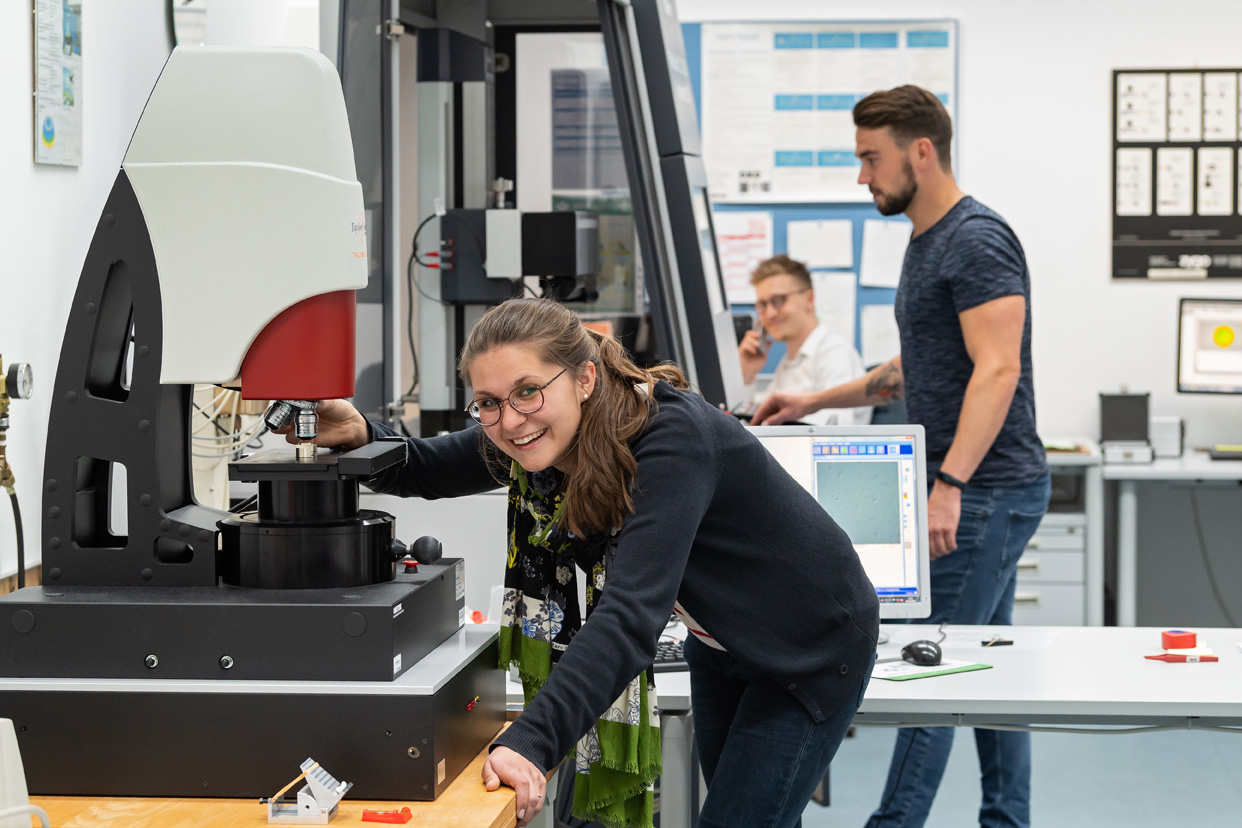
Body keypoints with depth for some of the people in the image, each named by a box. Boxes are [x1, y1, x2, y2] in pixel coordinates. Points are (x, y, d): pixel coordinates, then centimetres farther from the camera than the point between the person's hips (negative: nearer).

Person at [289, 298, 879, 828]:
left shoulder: (671, 438, -37)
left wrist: (532, 742, -56)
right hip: (721, 642, 8)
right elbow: (429, 471, -1)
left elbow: (630, 613, -47)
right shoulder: (543, 433, -15)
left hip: (811, 646, -7)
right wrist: (359, 436, -24)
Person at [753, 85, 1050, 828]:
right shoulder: (927, 242, 17)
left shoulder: (977, 241, -16)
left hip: (987, 490, -10)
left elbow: (996, 370, -25)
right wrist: (817, 401, 19)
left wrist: (950, 483, -32)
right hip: (980, 492, 10)